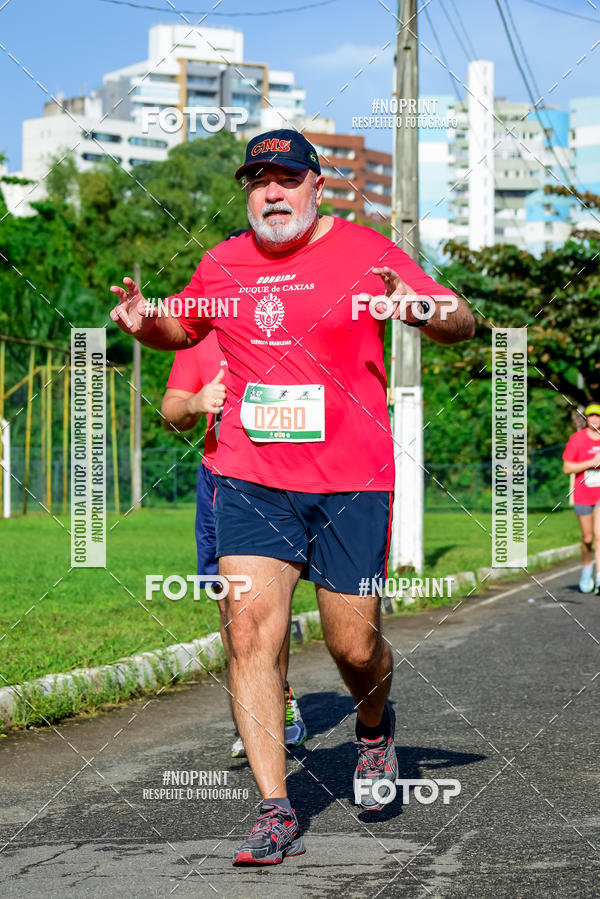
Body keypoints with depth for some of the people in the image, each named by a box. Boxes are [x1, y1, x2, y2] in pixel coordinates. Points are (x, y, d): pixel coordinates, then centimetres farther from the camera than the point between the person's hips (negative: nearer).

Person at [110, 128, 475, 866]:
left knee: (353, 647, 1)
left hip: (351, 482, -2)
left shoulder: (363, 251, -1)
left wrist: (420, 311, -25)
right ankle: (275, 814, -7)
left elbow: (461, 322, -3)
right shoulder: (223, 264, 9)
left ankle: (374, 725, 38)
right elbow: (182, 329, 27)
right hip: (249, 480, 2)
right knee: (249, 632, -11)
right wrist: (145, 323, 4)